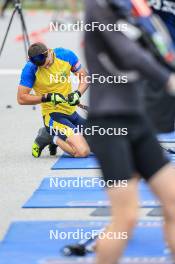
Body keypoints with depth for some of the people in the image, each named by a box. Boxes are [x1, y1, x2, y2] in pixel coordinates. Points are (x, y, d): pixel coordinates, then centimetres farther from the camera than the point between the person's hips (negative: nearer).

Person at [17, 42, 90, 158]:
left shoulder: (66, 55, -6)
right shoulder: (30, 69, -17)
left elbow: (84, 76, 4)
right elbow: (21, 98, -15)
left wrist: (78, 93, -16)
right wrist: (48, 97, -24)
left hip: (71, 112, 6)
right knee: (83, 151, -23)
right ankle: (54, 139, 4)